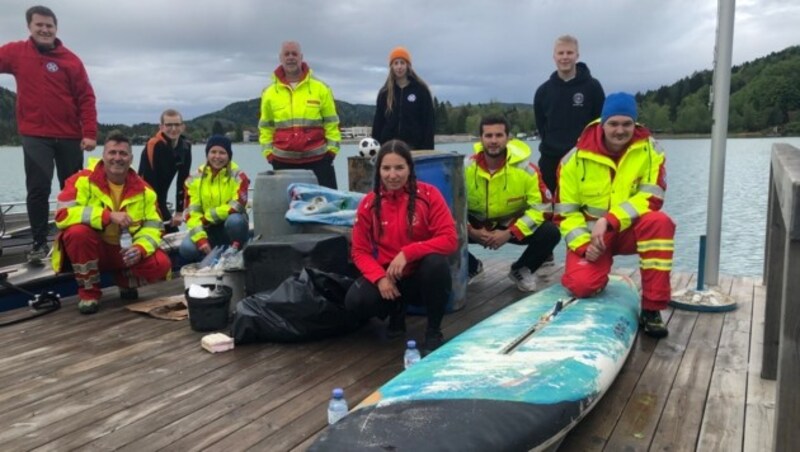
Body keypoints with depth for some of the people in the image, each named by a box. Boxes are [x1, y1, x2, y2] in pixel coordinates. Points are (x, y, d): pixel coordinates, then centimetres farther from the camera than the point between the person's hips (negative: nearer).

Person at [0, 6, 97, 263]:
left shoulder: (71, 60, 1)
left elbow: (86, 98, -1)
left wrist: (89, 133, -9)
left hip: (70, 136, 1)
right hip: (34, 135, -1)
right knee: (38, 188, -9)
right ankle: (39, 242, 3)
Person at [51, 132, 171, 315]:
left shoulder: (143, 190, -4)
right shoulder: (83, 180, -15)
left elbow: (153, 226, -5)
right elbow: (63, 214, -27)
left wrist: (140, 248, -27)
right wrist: (109, 216, -35)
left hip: (126, 251, 2)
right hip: (92, 249, -2)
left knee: (161, 264, -23)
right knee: (78, 231, -35)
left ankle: (126, 282, 13)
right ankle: (89, 292, -11)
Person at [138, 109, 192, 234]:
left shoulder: (185, 146, -4)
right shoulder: (154, 145, -23)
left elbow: (182, 181, 0)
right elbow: (149, 180, -25)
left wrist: (179, 212, -1)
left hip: (159, 199, 7)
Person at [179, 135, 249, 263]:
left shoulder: (238, 176, -9)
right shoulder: (195, 179, -3)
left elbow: (237, 206, -20)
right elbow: (192, 213, -9)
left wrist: (207, 217, -20)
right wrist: (200, 239, -24)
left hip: (232, 227, -1)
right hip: (207, 229, 1)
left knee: (235, 220, -36)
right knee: (187, 249, -27)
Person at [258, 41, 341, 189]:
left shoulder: (320, 88, 2)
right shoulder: (269, 93, 7)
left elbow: (331, 123, 3)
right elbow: (265, 127, 10)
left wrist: (331, 150, -3)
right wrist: (269, 153, 3)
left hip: (318, 159, -2)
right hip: (283, 161, 2)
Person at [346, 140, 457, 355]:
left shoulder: (428, 195, -11)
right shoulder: (369, 203, -4)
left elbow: (449, 240, -17)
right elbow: (360, 251, -1)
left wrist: (407, 253, -28)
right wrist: (380, 277, -20)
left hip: (422, 276, -2)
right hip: (387, 277, 2)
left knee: (436, 262, -36)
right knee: (355, 301, -26)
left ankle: (434, 332, -11)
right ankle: (396, 309, 11)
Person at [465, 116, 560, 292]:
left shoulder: (525, 168, -18)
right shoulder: (465, 168, -15)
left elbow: (541, 207, -18)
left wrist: (510, 233, -26)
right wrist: (470, 231, -26)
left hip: (514, 225, 0)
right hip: (477, 226, 1)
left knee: (550, 232, -26)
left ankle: (520, 270, 6)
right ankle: (471, 268, 9)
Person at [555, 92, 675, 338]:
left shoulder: (648, 149, -8)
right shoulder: (577, 158, -9)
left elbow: (651, 197, -17)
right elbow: (565, 210, -5)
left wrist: (609, 221, -28)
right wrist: (583, 244, -19)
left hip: (629, 230, 1)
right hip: (590, 235, 0)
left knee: (660, 222, -33)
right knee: (582, 285, -26)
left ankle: (652, 308, -24)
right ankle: (600, 270, 17)